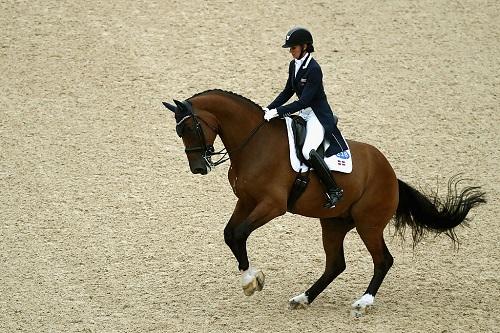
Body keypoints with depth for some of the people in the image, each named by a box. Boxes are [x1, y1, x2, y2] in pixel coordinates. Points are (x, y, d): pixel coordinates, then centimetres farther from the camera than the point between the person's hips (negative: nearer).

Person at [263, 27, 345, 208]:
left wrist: (278, 111, -27)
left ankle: (334, 190, -20)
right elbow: (287, 92, 15)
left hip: (318, 116, -10)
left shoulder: (313, 69, -21)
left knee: (308, 151, -29)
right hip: (304, 114, 10)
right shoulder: (294, 65, 7)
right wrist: (269, 109, 3)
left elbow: (304, 102, -25)